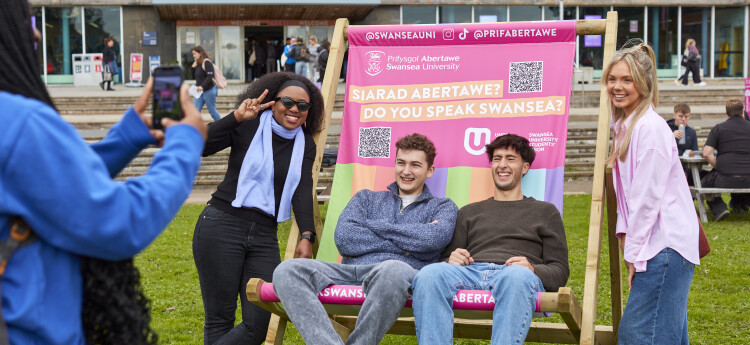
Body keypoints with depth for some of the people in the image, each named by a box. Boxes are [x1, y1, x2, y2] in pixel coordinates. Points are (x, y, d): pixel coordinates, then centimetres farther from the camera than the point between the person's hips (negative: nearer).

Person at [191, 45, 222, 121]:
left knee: (212, 111, 1)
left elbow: (210, 76, -21)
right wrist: (193, 67, 4)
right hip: (200, 91, 8)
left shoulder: (206, 62, -13)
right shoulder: (198, 64, 12)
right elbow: (194, 76, 19)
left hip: (208, 90, -8)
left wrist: (202, 86, -28)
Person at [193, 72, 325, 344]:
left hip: (264, 236, 5)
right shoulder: (249, 127, -2)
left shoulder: (305, 146, 11)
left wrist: (306, 236, -16)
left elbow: (302, 191, -2)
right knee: (220, 319, -1)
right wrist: (236, 118, -22)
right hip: (222, 227, -4)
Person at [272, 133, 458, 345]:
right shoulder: (366, 198, 29)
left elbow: (435, 238, -4)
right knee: (287, 271, -26)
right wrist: (405, 243, 3)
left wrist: (374, 225, 6)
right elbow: (343, 239, 9)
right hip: (350, 271, 3)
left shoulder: (443, 207, 22)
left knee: (393, 271, -42)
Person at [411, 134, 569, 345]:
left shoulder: (545, 212, 26)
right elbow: (447, 258, 25)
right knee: (429, 275, -33)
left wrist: (533, 269, -7)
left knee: (517, 276, -41)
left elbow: (560, 271, 16)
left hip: (518, 275, -2)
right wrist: (451, 260, -1)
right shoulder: (469, 212, 33)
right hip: (470, 272, 2)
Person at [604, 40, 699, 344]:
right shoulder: (625, 125, 15)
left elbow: (648, 197, -16)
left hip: (665, 246, -10)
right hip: (656, 247, 10)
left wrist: (636, 254, -13)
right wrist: (626, 237, 8)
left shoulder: (651, 128, -15)